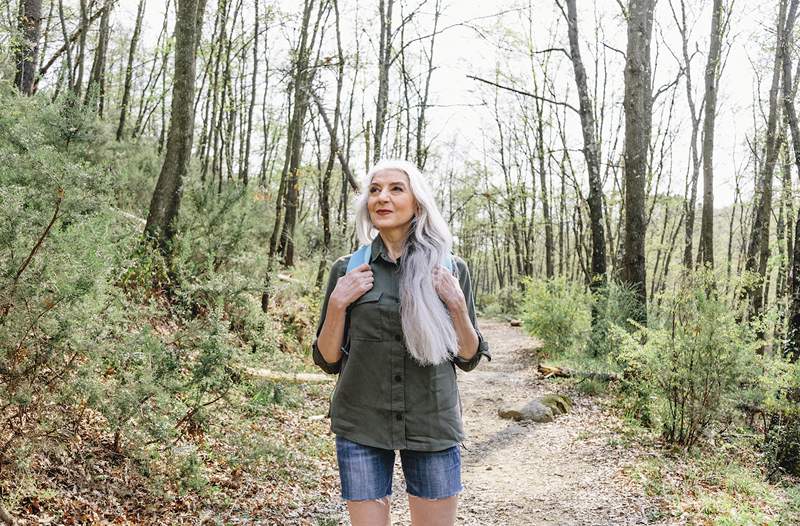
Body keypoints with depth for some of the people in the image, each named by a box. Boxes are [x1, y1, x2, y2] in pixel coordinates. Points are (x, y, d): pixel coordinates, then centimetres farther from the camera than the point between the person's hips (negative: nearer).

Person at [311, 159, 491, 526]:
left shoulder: (451, 269, 2)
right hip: (361, 427, 0)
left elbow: (468, 358, 5)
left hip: (432, 425, 0)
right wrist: (337, 304, -10)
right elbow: (327, 361, 5)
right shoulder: (348, 269, 2)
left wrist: (458, 305, -10)